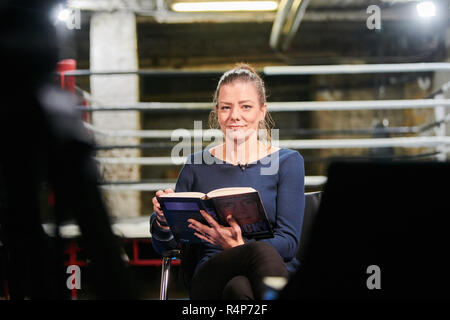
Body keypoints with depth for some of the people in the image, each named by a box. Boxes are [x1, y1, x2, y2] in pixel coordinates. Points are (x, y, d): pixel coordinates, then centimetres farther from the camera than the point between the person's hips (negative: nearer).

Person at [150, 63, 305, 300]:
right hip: (211, 278, 1)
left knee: (238, 287, -39)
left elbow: (289, 240, -1)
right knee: (261, 251, -36)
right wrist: (163, 219, -11)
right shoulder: (196, 165, 14)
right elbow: (164, 246, 14)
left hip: (274, 277, 0)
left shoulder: (287, 162, 10)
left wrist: (238, 246, -21)